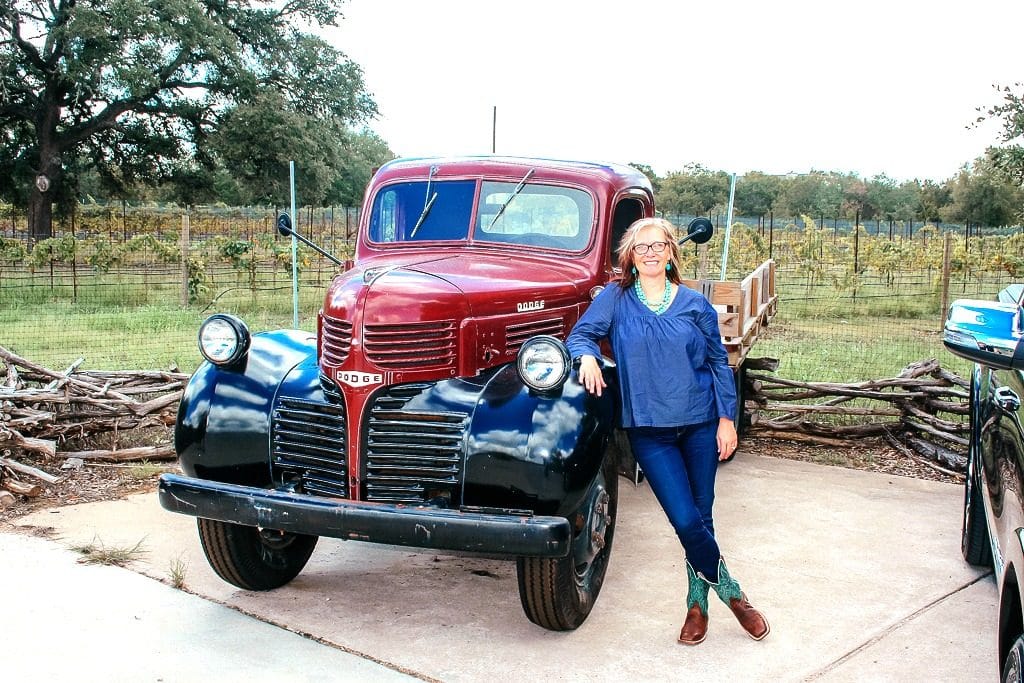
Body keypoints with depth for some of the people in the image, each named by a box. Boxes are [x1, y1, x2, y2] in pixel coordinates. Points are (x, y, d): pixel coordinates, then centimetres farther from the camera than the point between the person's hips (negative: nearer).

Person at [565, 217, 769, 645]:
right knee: (686, 520, -8)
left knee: (700, 517, 7)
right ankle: (730, 591, 14)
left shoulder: (695, 304, 4)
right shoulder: (614, 299, 2)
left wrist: (727, 418, 2)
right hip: (649, 429, -1)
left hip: (700, 424, 2)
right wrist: (587, 356, -24)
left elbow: (719, 362, 7)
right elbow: (580, 334, -1)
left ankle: (698, 600, 26)